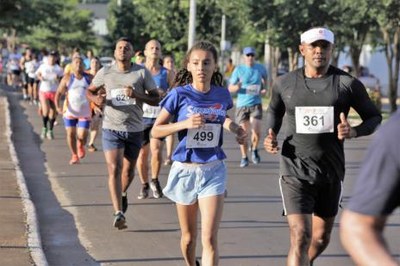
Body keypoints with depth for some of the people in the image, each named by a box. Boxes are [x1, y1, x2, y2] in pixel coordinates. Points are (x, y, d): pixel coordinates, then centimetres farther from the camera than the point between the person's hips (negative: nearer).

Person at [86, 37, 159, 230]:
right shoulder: (105, 72, 0)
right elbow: (90, 91, 14)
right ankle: (118, 213, -18)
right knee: (114, 169, -14)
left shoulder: (142, 73, -2)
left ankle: (122, 194, 48)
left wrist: (137, 95, -20)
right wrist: (96, 99, -10)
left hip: (135, 129, 1)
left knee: (128, 170, 16)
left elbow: (156, 99, -1)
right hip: (111, 128, -1)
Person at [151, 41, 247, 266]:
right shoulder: (179, 95, -9)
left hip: (213, 171, 0)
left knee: (210, 239, -11)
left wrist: (236, 129, 2)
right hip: (185, 170, 0)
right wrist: (185, 123, -21)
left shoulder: (222, 95, -1)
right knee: (189, 237, 14)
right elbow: (156, 131, -6)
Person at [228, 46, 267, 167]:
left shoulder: (260, 68, 2)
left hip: (256, 104, 0)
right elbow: (230, 88, 0)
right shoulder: (238, 70, -2)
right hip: (242, 105, 0)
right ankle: (244, 157, 21)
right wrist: (237, 87, -22)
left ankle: (254, 150, 17)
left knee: (256, 132, -14)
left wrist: (264, 88, 8)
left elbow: (265, 77, 26)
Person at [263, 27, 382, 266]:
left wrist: (354, 131, -16)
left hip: (331, 173, 2)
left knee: (321, 238, 18)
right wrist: (271, 135, 1)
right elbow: (274, 110, 21)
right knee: (300, 238, -16)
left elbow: (374, 118, 5)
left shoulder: (348, 84, -5)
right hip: (295, 173, -2)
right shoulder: (284, 84, -1)